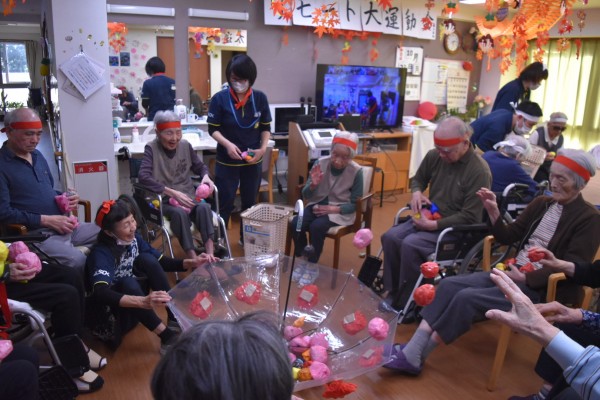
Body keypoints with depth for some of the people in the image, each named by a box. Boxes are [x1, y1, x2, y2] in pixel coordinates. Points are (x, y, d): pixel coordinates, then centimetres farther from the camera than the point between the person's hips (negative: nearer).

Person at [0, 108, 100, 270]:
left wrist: (65, 197, 2)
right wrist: (45, 220, -18)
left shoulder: (37, 155, 15)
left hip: (64, 224, 8)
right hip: (36, 233, -8)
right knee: (77, 261, -31)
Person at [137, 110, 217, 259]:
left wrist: (206, 177, -5)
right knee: (179, 213, -37)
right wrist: (173, 193, -28)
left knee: (204, 207, -30)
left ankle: (210, 256, -36)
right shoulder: (151, 148, -5)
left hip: (188, 198, 4)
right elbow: (143, 177, -20)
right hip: (164, 201, -3)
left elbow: (200, 166, 21)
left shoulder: (185, 145, 7)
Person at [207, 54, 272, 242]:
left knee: (250, 202, 16)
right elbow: (213, 128, -7)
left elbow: (266, 127, 4)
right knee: (224, 204, 3)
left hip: (253, 160, 3)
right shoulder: (220, 98, -11)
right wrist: (227, 144, -24)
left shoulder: (260, 98, -3)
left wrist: (263, 148, -12)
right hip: (227, 161, -3)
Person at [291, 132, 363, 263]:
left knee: (316, 226, -31)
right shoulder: (321, 163, -8)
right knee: (296, 223, -24)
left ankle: (312, 262, -9)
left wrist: (333, 209, -23)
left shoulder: (356, 171, -14)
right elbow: (306, 195, -2)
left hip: (341, 210, -3)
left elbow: (355, 204, -8)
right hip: (317, 204, 3)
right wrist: (313, 185, -24)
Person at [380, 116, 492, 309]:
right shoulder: (434, 156, -1)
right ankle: (393, 293, -3)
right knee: (390, 237, -18)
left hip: (456, 229, -6)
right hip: (429, 217, 6)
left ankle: (408, 303, -10)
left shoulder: (479, 170, -19)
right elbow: (418, 179, 19)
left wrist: (434, 225, -23)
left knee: (410, 244, -28)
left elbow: (469, 217, -19)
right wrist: (416, 192, -5)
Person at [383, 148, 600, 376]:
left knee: (467, 298, -24)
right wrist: (493, 212, -4)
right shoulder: (541, 203, 11)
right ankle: (413, 349, -18)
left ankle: (415, 357, -13)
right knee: (449, 284, -12)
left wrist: (525, 278, -19)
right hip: (511, 272, 7)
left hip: (540, 288, -7)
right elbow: (508, 237, 12)